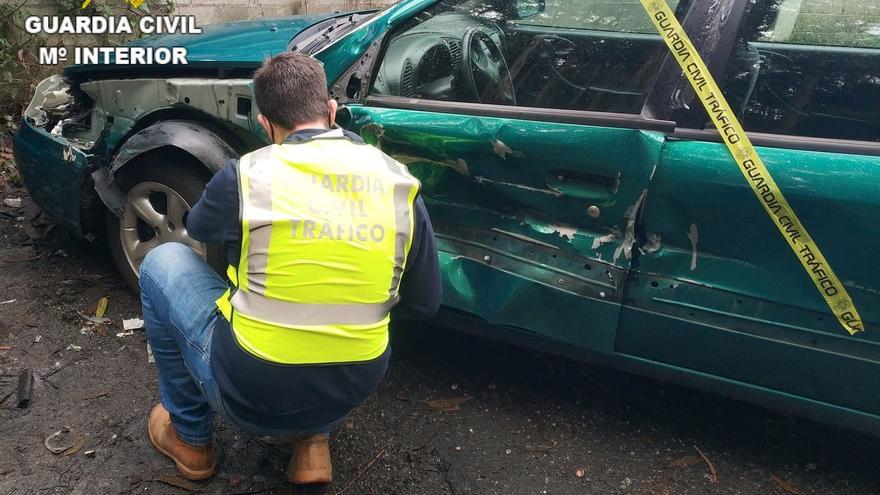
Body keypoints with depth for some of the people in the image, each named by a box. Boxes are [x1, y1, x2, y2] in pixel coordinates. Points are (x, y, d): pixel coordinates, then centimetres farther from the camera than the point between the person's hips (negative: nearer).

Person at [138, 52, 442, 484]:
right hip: (350, 393, 4)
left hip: (250, 395, -3)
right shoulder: (399, 182, -6)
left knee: (162, 262, 17)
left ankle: (190, 438, 26)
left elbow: (198, 229, 12)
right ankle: (314, 439, 21)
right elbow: (425, 304, 1)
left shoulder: (245, 175, -12)